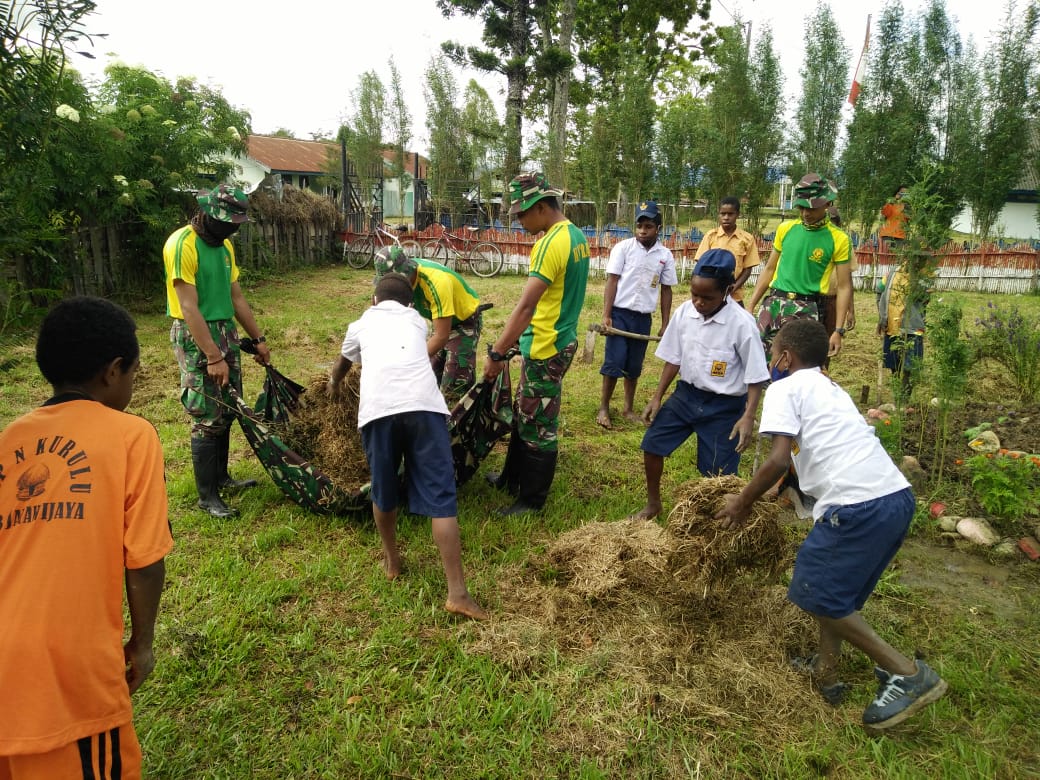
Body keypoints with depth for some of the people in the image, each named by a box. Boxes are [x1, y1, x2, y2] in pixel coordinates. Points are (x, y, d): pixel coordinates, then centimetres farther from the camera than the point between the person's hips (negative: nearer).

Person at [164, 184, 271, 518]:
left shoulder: (224, 245, 10)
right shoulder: (182, 244, -16)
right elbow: (188, 308, -20)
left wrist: (258, 338, 16)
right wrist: (213, 357, -23)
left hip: (226, 331, 8)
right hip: (196, 336, -8)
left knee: (228, 410, 13)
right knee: (208, 418, -4)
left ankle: (221, 476, 29)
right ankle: (207, 495, 7)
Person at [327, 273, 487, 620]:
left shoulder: (362, 324, 32)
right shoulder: (416, 320, 34)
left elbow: (342, 362, 54)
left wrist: (334, 385, 77)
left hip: (379, 408, 0)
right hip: (424, 404, 0)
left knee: (383, 491, 20)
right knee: (440, 496, 0)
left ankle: (392, 561, 39)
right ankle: (457, 592, -2)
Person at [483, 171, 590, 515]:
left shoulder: (552, 243, -21)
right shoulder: (576, 235, 10)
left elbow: (525, 306, -26)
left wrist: (496, 353, -23)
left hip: (545, 349, -10)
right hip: (559, 341, 10)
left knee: (539, 427, 3)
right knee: (524, 415, 22)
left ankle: (532, 499, 16)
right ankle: (513, 478, 37)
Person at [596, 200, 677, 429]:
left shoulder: (665, 255, 3)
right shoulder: (623, 248, -5)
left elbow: (666, 290, 8)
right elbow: (612, 282, -6)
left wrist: (665, 324, 7)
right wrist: (606, 316, -13)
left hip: (644, 317, 3)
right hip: (620, 313, -3)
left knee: (634, 366, 12)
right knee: (614, 363, -3)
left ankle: (628, 409, 24)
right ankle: (603, 409, 10)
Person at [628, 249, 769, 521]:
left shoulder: (742, 324, -22)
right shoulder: (684, 312, -7)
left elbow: (756, 376, -15)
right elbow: (674, 359, 4)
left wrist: (748, 416, -23)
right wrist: (657, 397, 4)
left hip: (724, 406, -5)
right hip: (686, 393, 5)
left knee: (719, 472, 1)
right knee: (652, 444, 7)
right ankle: (653, 503, 29)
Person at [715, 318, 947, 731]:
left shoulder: (785, 388, 1)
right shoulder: (830, 388, 26)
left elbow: (779, 460, -11)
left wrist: (742, 502, 2)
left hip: (859, 506, -9)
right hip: (897, 496, 9)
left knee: (816, 594, 6)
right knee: (835, 588, 24)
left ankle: (908, 673, 9)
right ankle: (825, 673, 30)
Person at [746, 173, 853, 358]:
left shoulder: (839, 239, -2)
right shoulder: (785, 229, 7)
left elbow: (844, 287, -1)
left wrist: (838, 330, -7)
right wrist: (750, 306, 9)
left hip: (806, 309, -3)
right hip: (773, 302, 3)